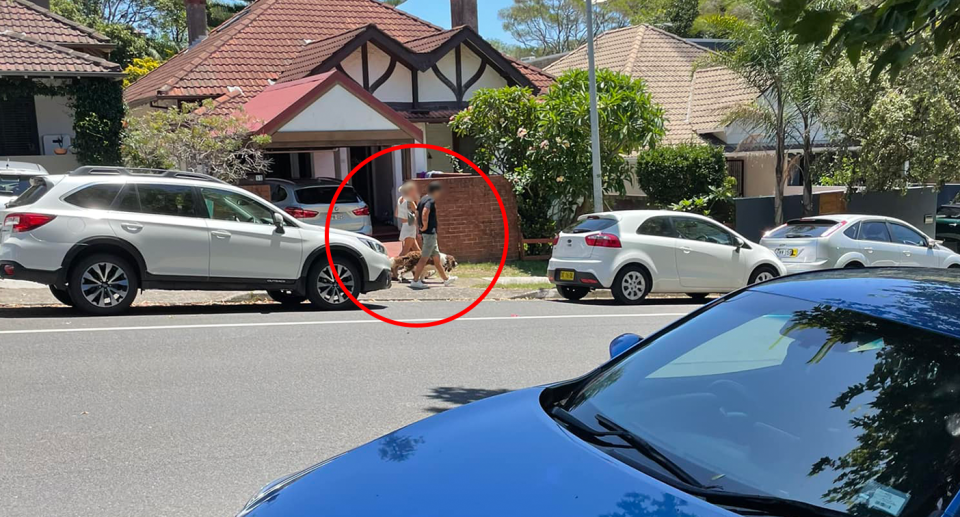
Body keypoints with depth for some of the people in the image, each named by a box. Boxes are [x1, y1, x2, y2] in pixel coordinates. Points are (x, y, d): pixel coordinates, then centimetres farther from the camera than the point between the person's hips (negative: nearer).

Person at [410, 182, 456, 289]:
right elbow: (425, 213, -31)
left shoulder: (423, 199, 14)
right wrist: (425, 225, -20)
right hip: (430, 232, -10)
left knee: (436, 257, 16)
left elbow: (417, 212, 24)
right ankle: (415, 281, -2)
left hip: (430, 233, 10)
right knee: (424, 258, -5)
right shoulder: (431, 200, -15)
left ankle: (446, 279, 24)